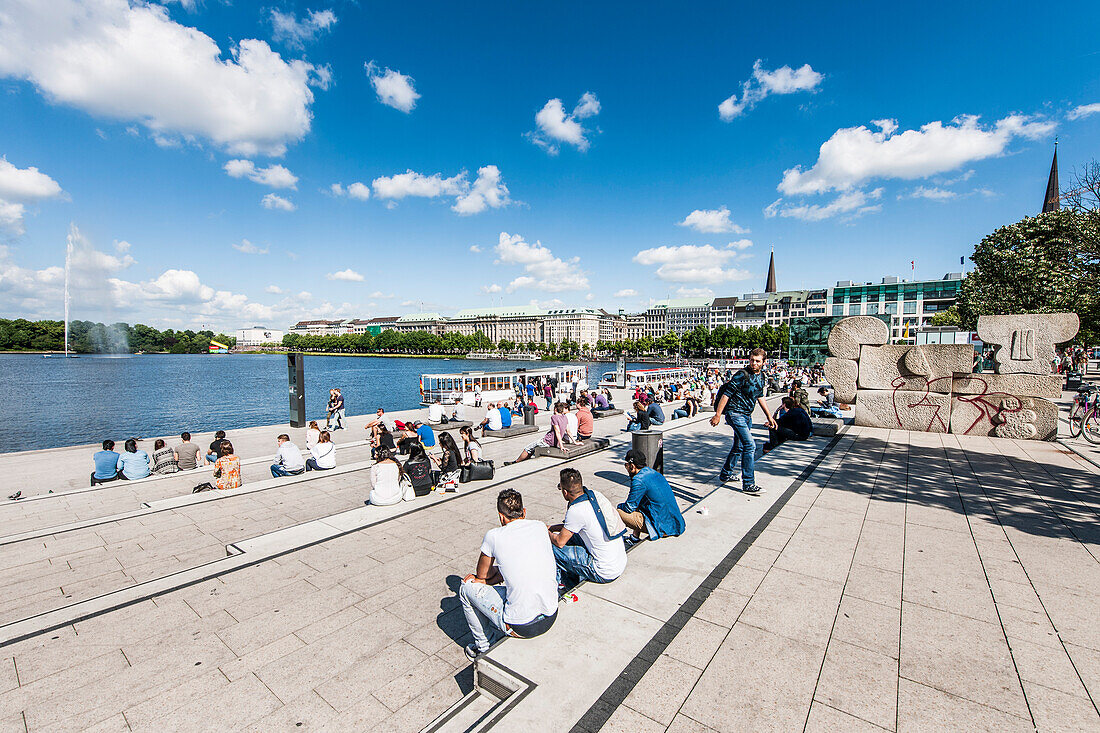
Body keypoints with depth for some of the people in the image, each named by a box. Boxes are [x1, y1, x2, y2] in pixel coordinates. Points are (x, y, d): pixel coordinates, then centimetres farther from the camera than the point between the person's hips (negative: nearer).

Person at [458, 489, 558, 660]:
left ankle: (483, 646, 29)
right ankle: (495, 635, 40)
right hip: (551, 618, 5)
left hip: (521, 628, -5)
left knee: (466, 587, 14)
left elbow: (482, 575, 9)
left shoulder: (493, 536, -9)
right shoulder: (540, 526, 2)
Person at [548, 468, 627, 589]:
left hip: (604, 573, -8)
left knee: (551, 547, -3)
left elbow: (560, 542, -10)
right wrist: (552, 528, 18)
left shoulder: (575, 511, -24)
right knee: (570, 533, 19)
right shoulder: (595, 494, -1)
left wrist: (548, 533, 11)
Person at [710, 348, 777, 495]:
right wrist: (717, 415, -19)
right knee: (750, 445, -15)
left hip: (747, 415, 9)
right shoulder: (742, 375, -17)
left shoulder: (761, 376, 9)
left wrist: (769, 416, 21)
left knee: (739, 447, 17)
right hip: (735, 413, -9)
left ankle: (725, 474, 34)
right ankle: (748, 484, -8)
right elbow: (726, 395, -17)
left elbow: (760, 397, 21)